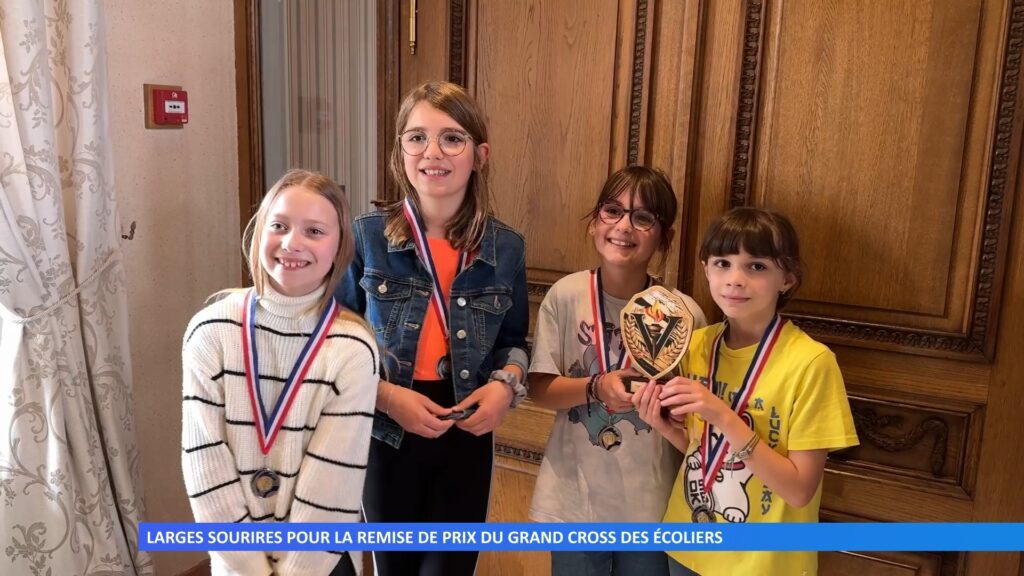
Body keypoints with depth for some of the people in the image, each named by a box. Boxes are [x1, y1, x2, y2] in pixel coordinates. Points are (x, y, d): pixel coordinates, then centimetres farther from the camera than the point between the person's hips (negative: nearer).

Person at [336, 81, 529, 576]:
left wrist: (506, 384, -11)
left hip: (466, 439, 1)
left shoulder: (505, 248, -5)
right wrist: (384, 394, -18)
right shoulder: (365, 237, -10)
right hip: (386, 437, 0)